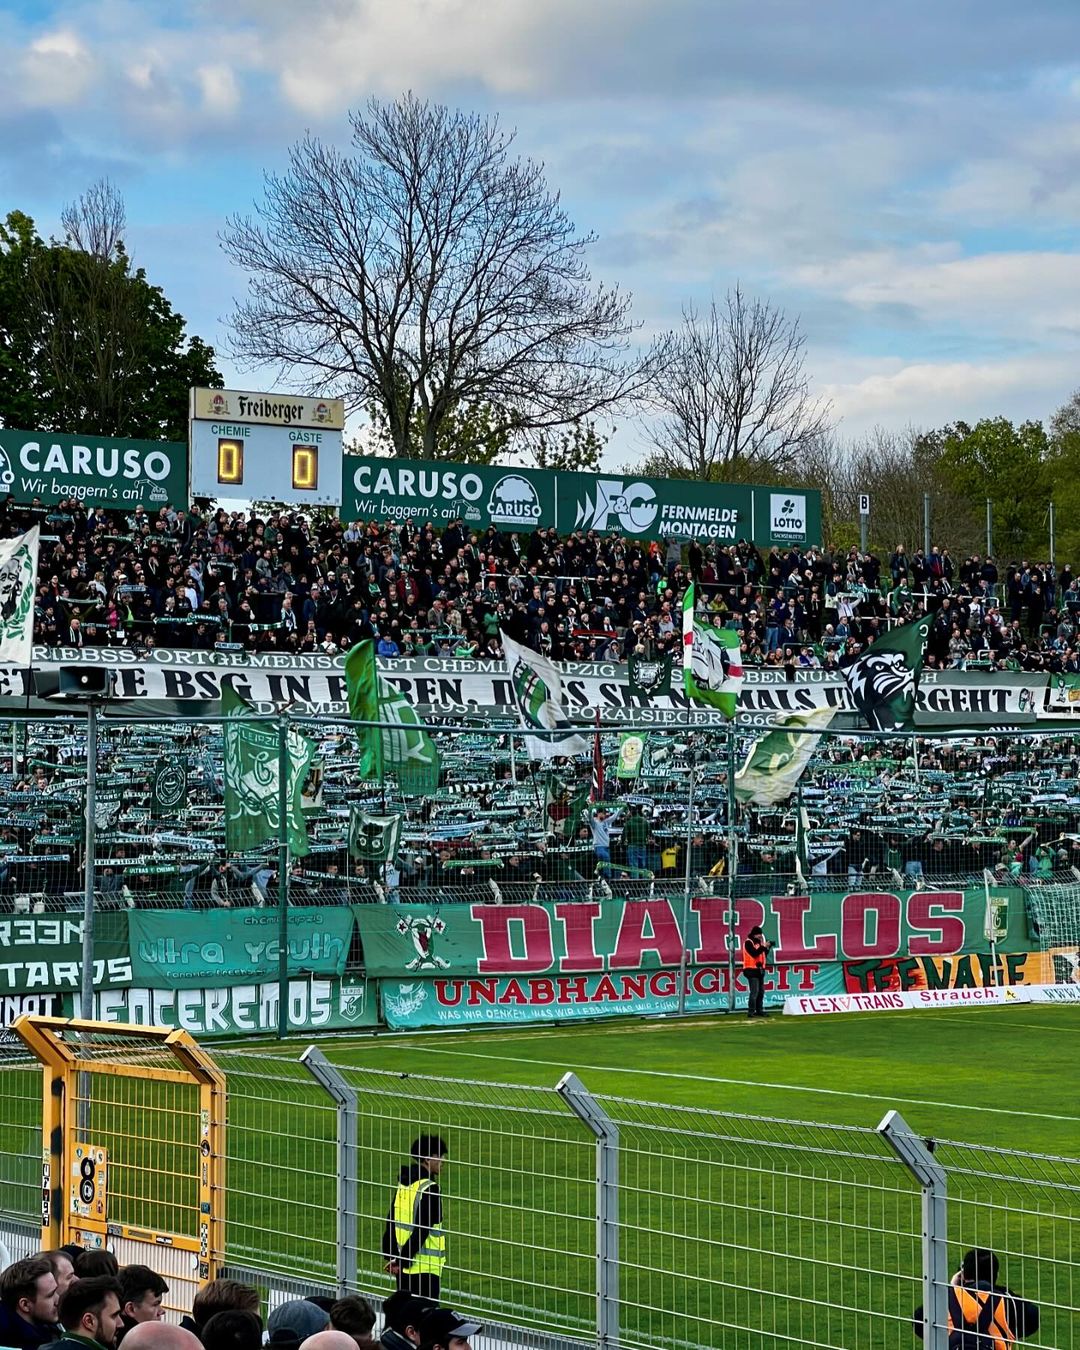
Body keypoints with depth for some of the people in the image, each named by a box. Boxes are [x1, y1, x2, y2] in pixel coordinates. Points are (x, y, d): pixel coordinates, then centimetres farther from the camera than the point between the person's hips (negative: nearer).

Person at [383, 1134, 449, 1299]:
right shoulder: (429, 1189, -15)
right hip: (424, 1267, -8)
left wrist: (391, 1256, 14)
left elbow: (391, 1223, 12)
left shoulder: (404, 1184, 8)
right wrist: (401, 1260, -13)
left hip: (404, 1266, 8)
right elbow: (421, 1229, -19)